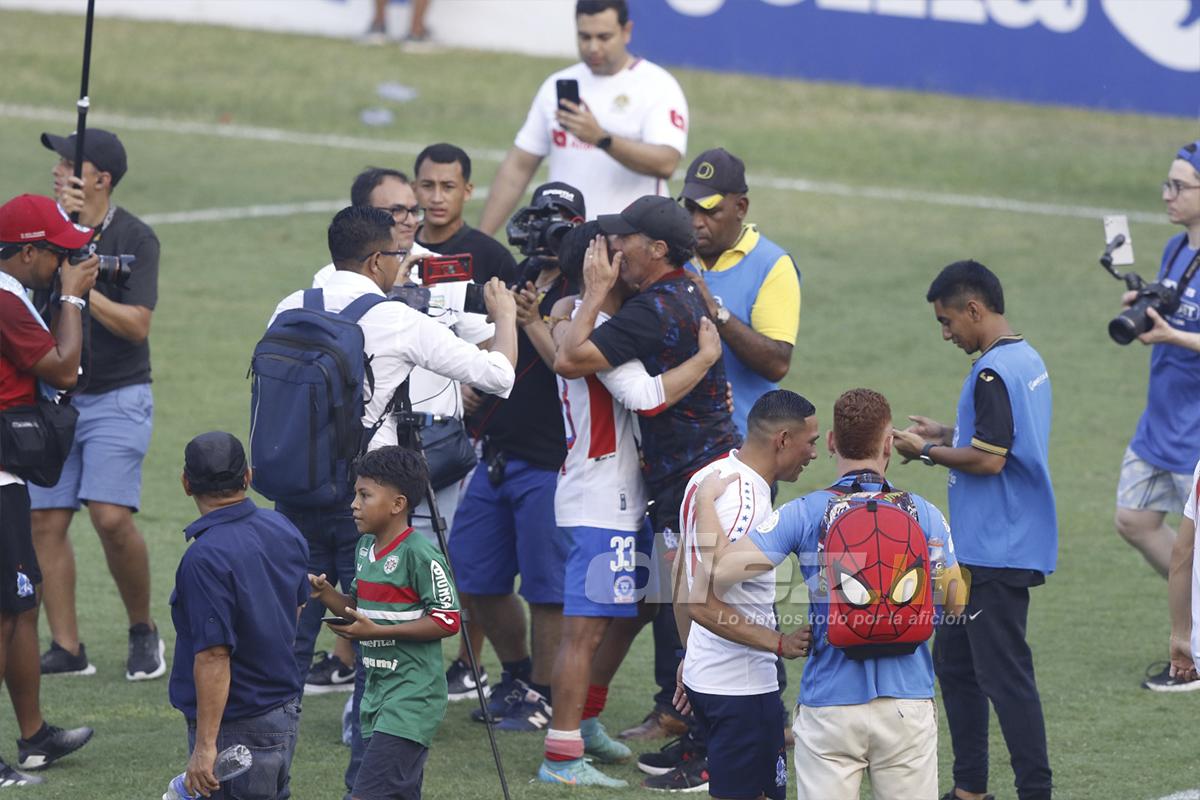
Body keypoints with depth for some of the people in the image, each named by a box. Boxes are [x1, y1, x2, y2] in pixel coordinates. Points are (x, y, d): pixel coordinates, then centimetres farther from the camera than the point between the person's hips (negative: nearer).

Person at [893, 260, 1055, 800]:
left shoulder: (993, 373, -19)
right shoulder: (1028, 360, 12)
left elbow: (988, 459, -23)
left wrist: (927, 451, -9)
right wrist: (947, 435, 15)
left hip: (996, 553, -11)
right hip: (986, 548, 11)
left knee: (1004, 674, -7)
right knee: (953, 658, 18)